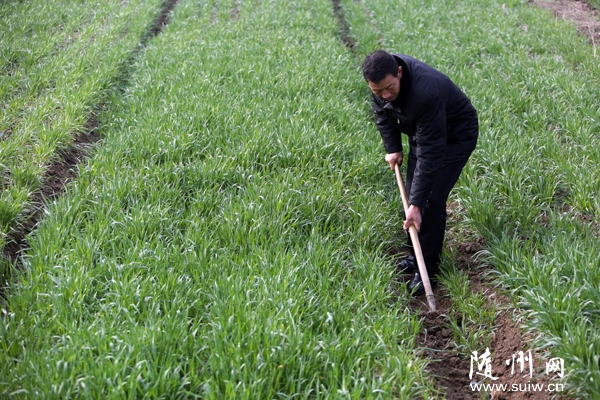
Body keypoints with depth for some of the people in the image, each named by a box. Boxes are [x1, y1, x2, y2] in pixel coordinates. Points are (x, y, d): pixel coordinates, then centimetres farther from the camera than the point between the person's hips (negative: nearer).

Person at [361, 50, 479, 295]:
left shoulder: (425, 92, -43)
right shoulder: (382, 77, -21)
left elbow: (430, 152, -39)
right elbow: (382, 112, 4)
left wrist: (416, 204, -37)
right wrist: (393, 148, -2)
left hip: (456, 135, -7)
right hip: (422, 130, 8)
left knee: (431, 199, -14)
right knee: (412, 193, 8)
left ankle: (428, 268, -3)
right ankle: (416, 256, 23)